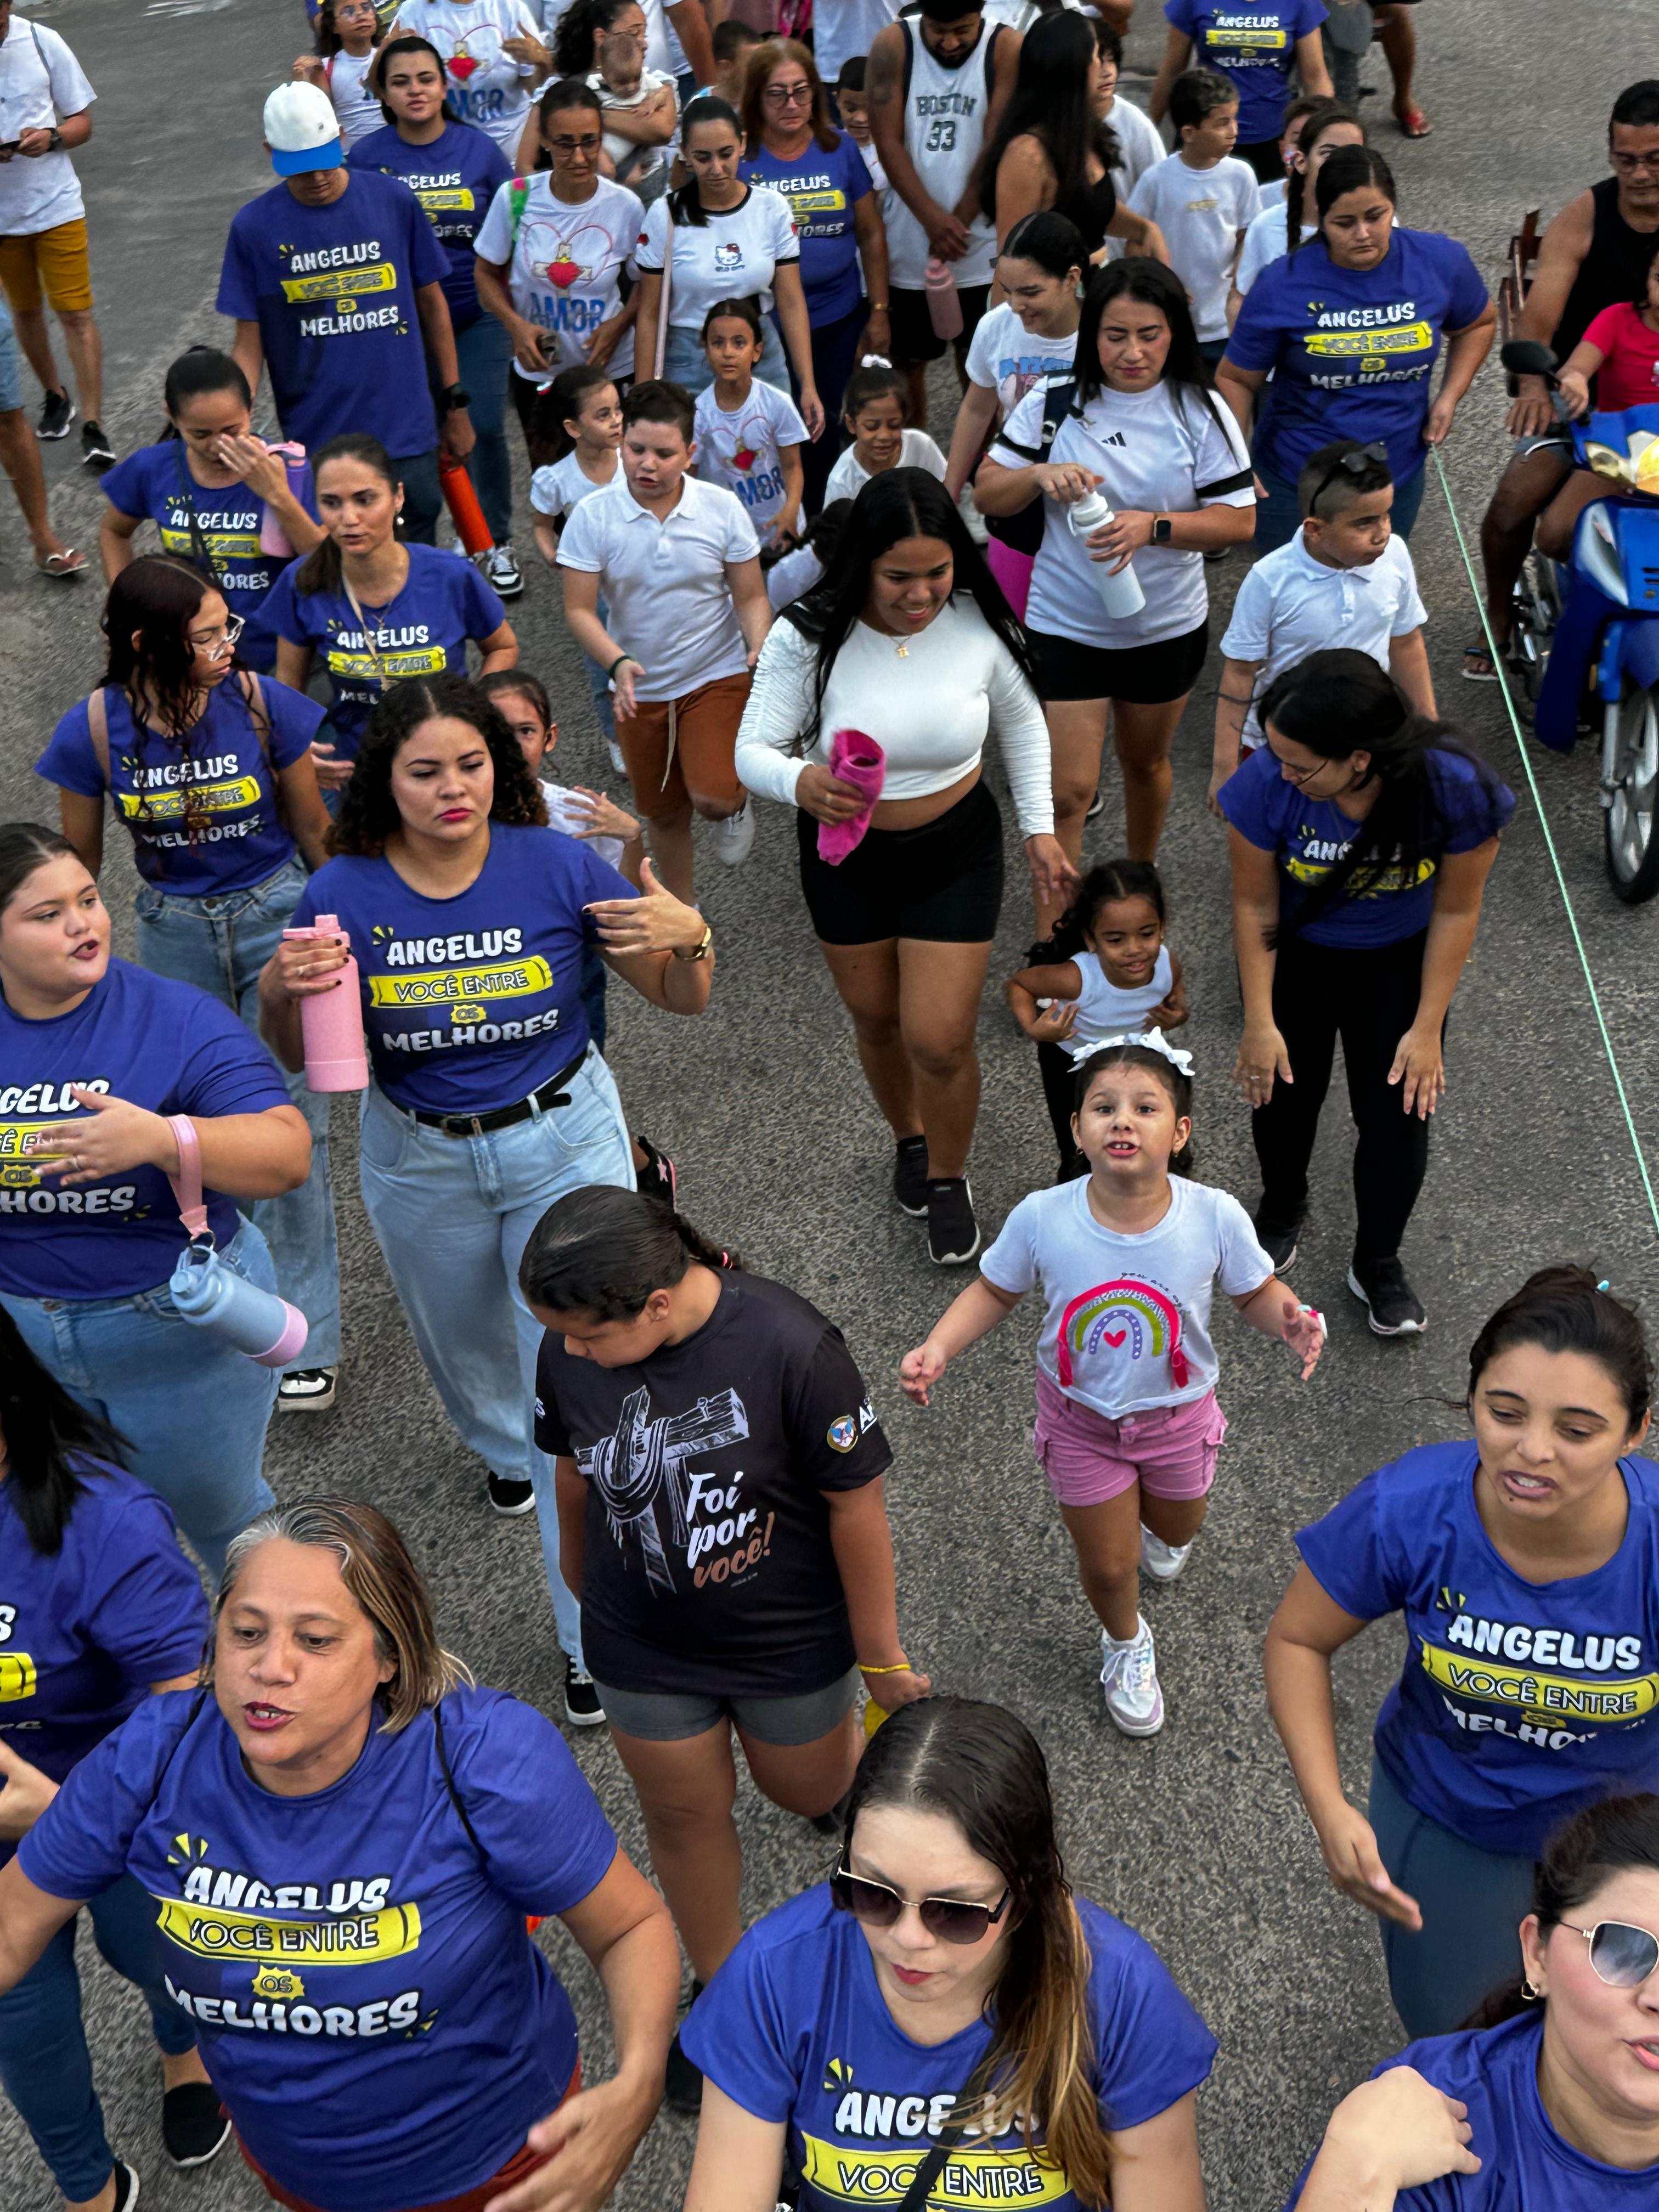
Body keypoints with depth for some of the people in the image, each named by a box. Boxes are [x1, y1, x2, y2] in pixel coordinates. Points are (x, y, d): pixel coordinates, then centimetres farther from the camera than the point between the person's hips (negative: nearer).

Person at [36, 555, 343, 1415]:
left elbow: (314, 831, -2)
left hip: (276, 918, -2)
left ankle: (304, 1339, 7)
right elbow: (77, 862, 0)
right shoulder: (96, 730, -14)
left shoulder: (263, 704, -16)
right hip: (174, 933, 2)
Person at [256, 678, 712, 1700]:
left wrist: (690, 936, -31)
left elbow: (683, 1000, -9)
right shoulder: (345, 893, -16)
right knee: (464, 1342, 27)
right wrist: (282, 993, -25)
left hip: (564, 1142, -2)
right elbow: (300, 1059, -3)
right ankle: (505, 1450, 64)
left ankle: (596, 1634, 11)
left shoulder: (558, 866, -18)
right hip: (420, 1162, 2)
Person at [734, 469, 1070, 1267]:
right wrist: (800, 782, -44)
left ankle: (948, 1178, 25)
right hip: (846, 854, 1)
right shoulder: (809, 637, -22)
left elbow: (1023, 724, 3)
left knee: (939, 1040, -4)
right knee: (876, 1020, 19)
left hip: (956, 849, 0)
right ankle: (909, 1139, 50)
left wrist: (1040, 827, 1)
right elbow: (754, 749, -21)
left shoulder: (980, 626, -16)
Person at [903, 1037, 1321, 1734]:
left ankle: (1152, 1520, 70)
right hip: (1082, 1418, -1)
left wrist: (1292, 1322, -32)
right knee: (1108, 1564, 15)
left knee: (1178, 1527, 30)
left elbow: (1257, 1293, -11)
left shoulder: (1215, 1218, -28)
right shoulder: (1041, 1219, -28)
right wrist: (937, 1348, -25)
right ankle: (1125, 1642, 51)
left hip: (1178, 1412, 1)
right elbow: (994, 1291, -10)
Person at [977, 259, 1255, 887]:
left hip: (1167, 627, 2)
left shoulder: (1200, 412, -8)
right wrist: (1040, 474, -26)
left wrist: (1152, 526, -27)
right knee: (1067, 790, -4)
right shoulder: (1054, 402, -9)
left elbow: (1239, 520, -10)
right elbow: (987, 495, -4)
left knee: (1145, 762, 23)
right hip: (1065, 627, -2)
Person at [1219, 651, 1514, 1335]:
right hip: (1296, 951, 0)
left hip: (1400, 958, 0)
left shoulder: (1455, 790, -33)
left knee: (1400, 1111, -1)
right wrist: (1260, 1022, -14)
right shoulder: (1267, 783, -33)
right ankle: (1281, 1209, 42)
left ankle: (1377, 1263, 25)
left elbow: (1456, 911, -18)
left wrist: (1427, 1029, -14)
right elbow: (1255, 905, -18)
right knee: (1282, 1088, 8)